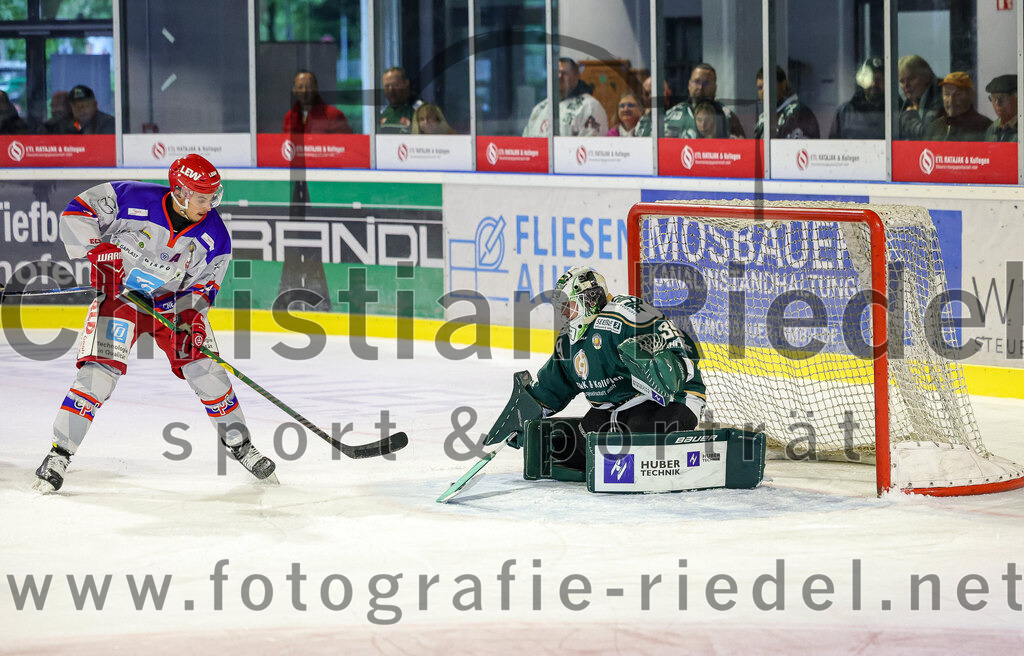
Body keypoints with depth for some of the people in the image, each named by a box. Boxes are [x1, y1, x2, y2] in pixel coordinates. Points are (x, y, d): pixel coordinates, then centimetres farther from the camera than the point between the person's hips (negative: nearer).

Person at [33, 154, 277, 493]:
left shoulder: (214, 236, -13)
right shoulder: (134, 199, -24)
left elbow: (203, 284, -3)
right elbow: (77, 212, -18)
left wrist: (193, 316, -21)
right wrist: (101, 251, -27)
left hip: (173, 299, 3)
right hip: (119, 291, -3)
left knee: (203, 365, -5)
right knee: (100, 371, -17)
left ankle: (238, 443, 14)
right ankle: (59, 453, -11)